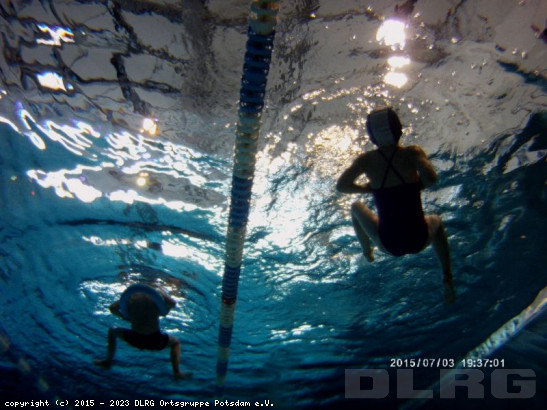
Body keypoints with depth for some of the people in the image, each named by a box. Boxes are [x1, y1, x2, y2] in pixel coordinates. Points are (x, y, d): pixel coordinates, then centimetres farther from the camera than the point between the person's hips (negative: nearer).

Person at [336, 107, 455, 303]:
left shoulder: (367, 159, -5)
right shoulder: (413, 152, -7)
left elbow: (341, 186, -13)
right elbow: (431, 178, -24)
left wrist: (368, 188, 5)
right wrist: (416, 186, -1)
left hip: (389, 244, 0)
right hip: (419, 239, 0)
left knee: (356, 207, 27)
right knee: (435, 220, 37)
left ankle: (367, 252, 42)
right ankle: (447, 278, 24)